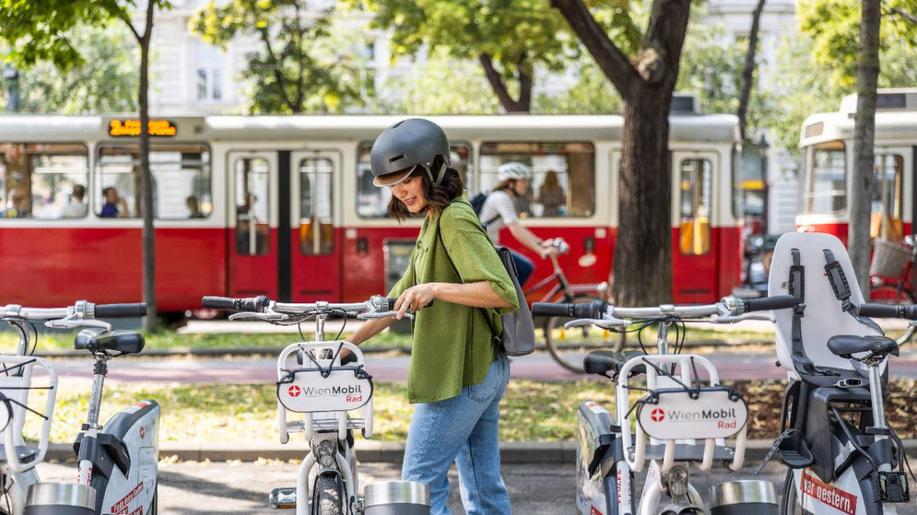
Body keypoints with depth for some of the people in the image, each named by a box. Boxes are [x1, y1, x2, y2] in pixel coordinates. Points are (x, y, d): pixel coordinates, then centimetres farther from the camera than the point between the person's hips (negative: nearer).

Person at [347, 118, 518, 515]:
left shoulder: (455, 220, -14)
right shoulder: (434, 223, 17)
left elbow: (503, 293, -23)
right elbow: (402, 299, 23)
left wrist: (435, 288, -26)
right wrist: (348, 343, 21)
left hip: (460, 375, -10)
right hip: (482, 371, 10)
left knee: (421, 482, -6)